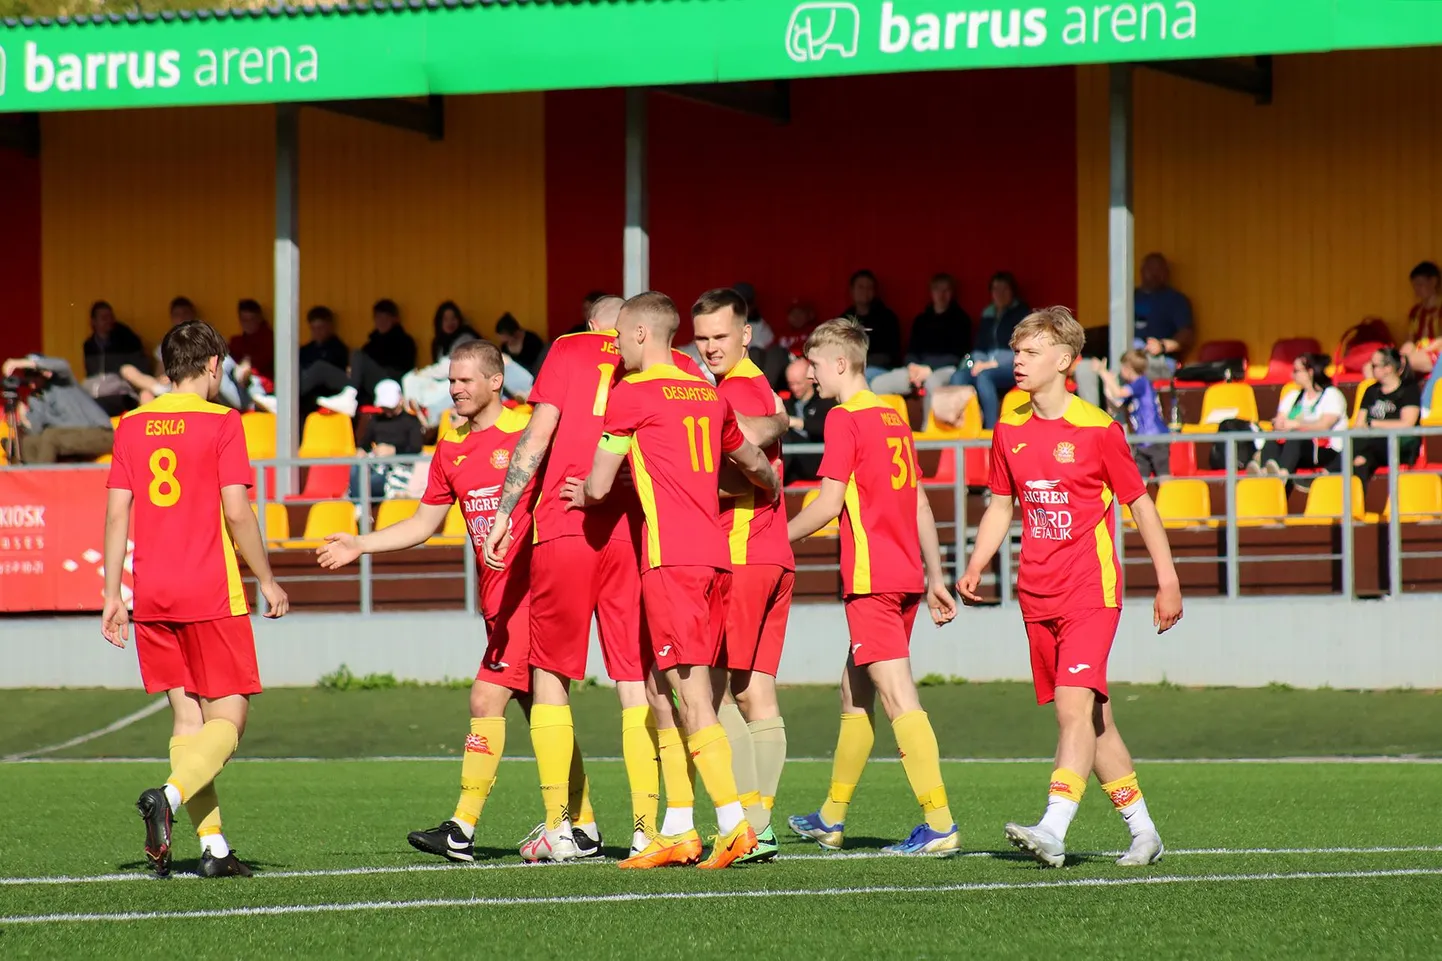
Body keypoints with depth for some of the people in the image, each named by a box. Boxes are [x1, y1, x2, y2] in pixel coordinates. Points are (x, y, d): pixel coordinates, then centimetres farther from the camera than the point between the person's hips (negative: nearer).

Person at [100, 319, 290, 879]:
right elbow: (236, 512, -10)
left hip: (151, 596, 5)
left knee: (187, 716, 10)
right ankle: (169, 796, -26)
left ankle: (213, 846, 3)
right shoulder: (220, 422, -5)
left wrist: (113, 595, 10)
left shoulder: (132, 426, 9)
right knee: (228, 717, 0)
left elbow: (116, 513, 6)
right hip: (211, 592, -5)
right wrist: (267, 580, 1)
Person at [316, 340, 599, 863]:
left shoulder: (527, 431, -8)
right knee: (540, 711, 11)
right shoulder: (451, 447, 14)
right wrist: (359, 545, 13)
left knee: (487, 699, -12)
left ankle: (462, 830, -10)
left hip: (526, 589, -8)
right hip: (497, 597, 8)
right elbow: (423, 524, 20)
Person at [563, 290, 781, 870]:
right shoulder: (709, 394, 17)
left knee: (692, 697, -9)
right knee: (673, 694, 10)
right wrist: (773, 493, 54)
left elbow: (598, 487, -1)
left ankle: (735, 823, -18)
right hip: (716, 556, 7)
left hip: (670, 558, -7)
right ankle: (679, 834, 9)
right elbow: (755, 464, 32)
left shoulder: (631, 395, -4)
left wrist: (584, 495, 23)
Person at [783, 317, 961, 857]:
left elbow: (829, 504, -12)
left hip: (871, 578, -9)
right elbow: (919, 505, 18)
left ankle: (940, 824, -20)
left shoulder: (845, 419, -8)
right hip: (906, 576, 9)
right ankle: (831, 820, 28)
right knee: (854, 691, 18)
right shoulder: (893, 418, 16)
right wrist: (935, 578, 21)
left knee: (898, 697, -12)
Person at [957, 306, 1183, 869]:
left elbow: (1140, 504, 0)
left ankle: (1053, 831, -29)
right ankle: (1142, 831, 20)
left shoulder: (1097, 430, -7)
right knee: (1092, 716, 10)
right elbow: (1000, 506, 18)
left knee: (1075, 704, -19)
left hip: (1090, 591, -6)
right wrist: (975, 568, 3)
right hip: (1037, 595, 6)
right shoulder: (1009, 431, 8)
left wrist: (1167, 580, -1)